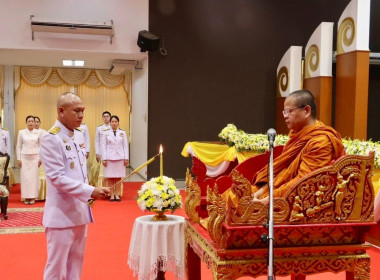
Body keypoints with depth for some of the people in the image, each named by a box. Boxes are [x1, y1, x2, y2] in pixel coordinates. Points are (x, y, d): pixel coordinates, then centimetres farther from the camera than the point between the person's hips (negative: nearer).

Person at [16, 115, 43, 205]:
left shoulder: (38, 133, 2)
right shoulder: (21, 132, 3)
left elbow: (41, 146, 5)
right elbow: (18, 146, 6)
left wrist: (40, 158, 0)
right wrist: (18, 159, 0)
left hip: (35, 157, 0)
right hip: (24, 157, 0)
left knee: (34, 176, 0)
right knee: (25, 177, 0)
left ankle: (33, 197, 8)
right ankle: (26, 197, 8)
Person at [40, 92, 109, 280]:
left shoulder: (79, 135, 9)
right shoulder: (50, 139, -15)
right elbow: (57, 178, -22)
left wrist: (87, 196, 12)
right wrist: (90, 191, -25)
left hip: (80, 210, 8)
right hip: (61, 213, -8)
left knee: (76, 261, 17)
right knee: (57, 265, 2)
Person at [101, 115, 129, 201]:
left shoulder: (123, 133, 8)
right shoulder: (106, 133, 5)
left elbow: (125, 146, 7)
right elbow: (103, 146, 4)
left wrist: (126, 158, 2)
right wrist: (104, 158, -3)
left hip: (120, 157, 1)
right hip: (109, 158, -1)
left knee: (118, 177, 2)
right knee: (110, 177, 0)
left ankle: (117, 194, 11)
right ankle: (111, 195, 8)